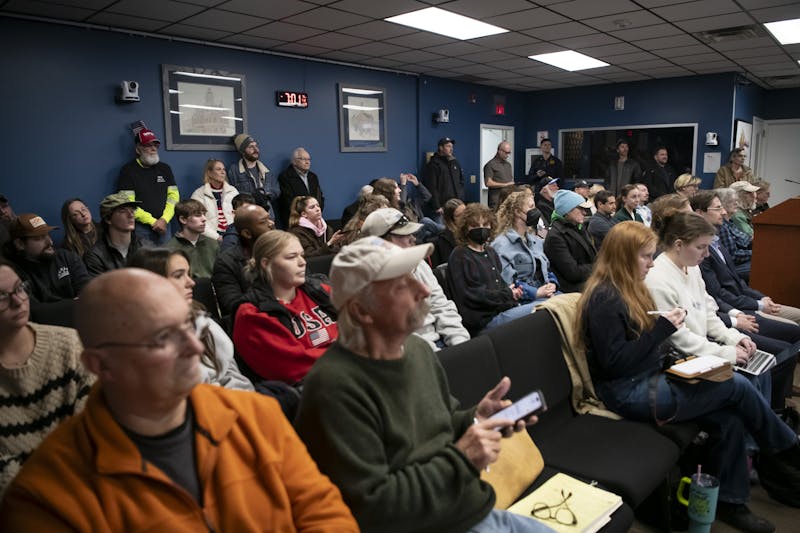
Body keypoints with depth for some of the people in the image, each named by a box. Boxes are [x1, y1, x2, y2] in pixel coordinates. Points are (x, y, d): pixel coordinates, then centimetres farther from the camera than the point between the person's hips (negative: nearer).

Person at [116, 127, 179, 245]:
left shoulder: (165, 168, 12)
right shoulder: (128, 170, -1)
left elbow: (174, 195, 7)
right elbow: (128, 203, -8)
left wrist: (164, 219, -8)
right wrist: (153, 221, -12)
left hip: (163, 226, 4)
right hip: (140, 228, -4)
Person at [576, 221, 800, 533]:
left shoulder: (630, 288, 11)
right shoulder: (605, 299, -20)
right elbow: (614, 362, -23)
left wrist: (666, 323, -3)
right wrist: (661, 329, -21)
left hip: (648, 380, 9)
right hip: (629, 393, -9)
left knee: (730, 420, -7)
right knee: (738, 387, -7)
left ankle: (730, 501, 10)